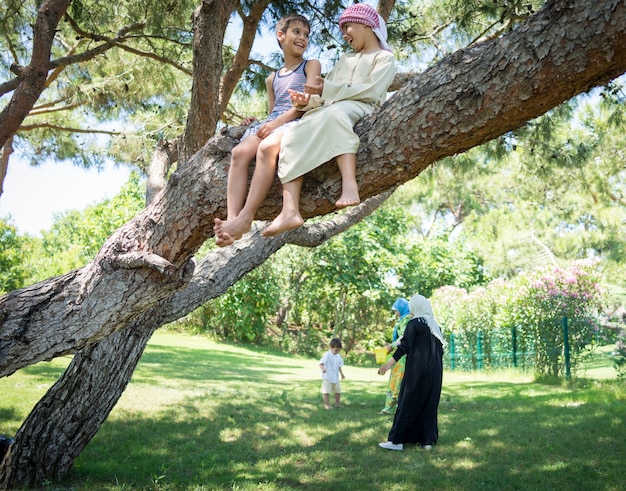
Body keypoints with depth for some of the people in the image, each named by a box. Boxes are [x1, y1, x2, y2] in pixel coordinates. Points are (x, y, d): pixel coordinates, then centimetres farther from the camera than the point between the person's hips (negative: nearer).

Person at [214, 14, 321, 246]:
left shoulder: (311, 65, 13)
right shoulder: (272, 79, 29)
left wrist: (278, 121, -14)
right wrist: (258, 122, 7)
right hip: (271, 122, 5)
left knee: (267, 147, -38)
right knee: (240, 152, -28)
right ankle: (232, 219, -42)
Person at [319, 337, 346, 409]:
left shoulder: (338, 356, 7)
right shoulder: (327, 355, -16)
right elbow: (321, 363, -28)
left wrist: (341, 373, 16)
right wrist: (322, 368, -48)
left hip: (335, 377, 7)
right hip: (327, 377, -7)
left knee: (338, 390, 13)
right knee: (327, 391, -3)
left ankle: (337, 403, 26)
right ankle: (326, 404, 6)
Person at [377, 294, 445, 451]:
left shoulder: (414, 323, -8)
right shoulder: (435, 325, 12)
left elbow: (404, 346, -18)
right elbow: (440, 350, 15)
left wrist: (389, 364, -19)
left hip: (416, 370, -6)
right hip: (434, 372, 6)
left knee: (408, 403, -2)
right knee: (430, 404, 9)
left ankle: (396, 440, 0)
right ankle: (428, 440, 8)